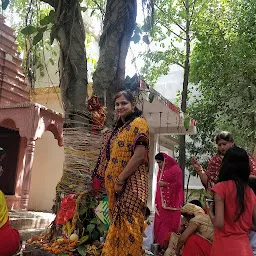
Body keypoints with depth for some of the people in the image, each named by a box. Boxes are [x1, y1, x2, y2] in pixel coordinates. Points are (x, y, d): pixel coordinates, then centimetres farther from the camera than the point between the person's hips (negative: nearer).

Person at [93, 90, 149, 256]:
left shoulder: (138, 123, -7)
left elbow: (140, 155, -18)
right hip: (115, 185, 8)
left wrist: (120, 179, -18)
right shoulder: (119, 128, 19)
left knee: (128, 224, -7)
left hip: (131, 184, -8)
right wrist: (109, 181, 13)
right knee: (118, 224, 14)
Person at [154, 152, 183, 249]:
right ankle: (159, 244, 8)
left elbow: (178, 184, -8)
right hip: (161, 201, 7)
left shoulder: (175, 169, -6)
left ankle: (168, 245, -3)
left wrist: (165, 184, -16)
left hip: (171, 202, -7)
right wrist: (157, 201, 17)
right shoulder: (161, 170, 16)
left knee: (169, 223, -8)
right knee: (159, 223, 3)